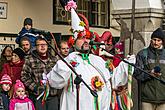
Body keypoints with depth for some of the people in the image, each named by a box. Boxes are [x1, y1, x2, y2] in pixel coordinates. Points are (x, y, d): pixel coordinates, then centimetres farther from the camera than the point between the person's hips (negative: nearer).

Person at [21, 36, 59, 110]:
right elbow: (24, 76, -3)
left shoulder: (54, 59, 12)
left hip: (53, 95, 3)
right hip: (37, 96, -3)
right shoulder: (30, 60, 0)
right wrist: (34, 87, -11)